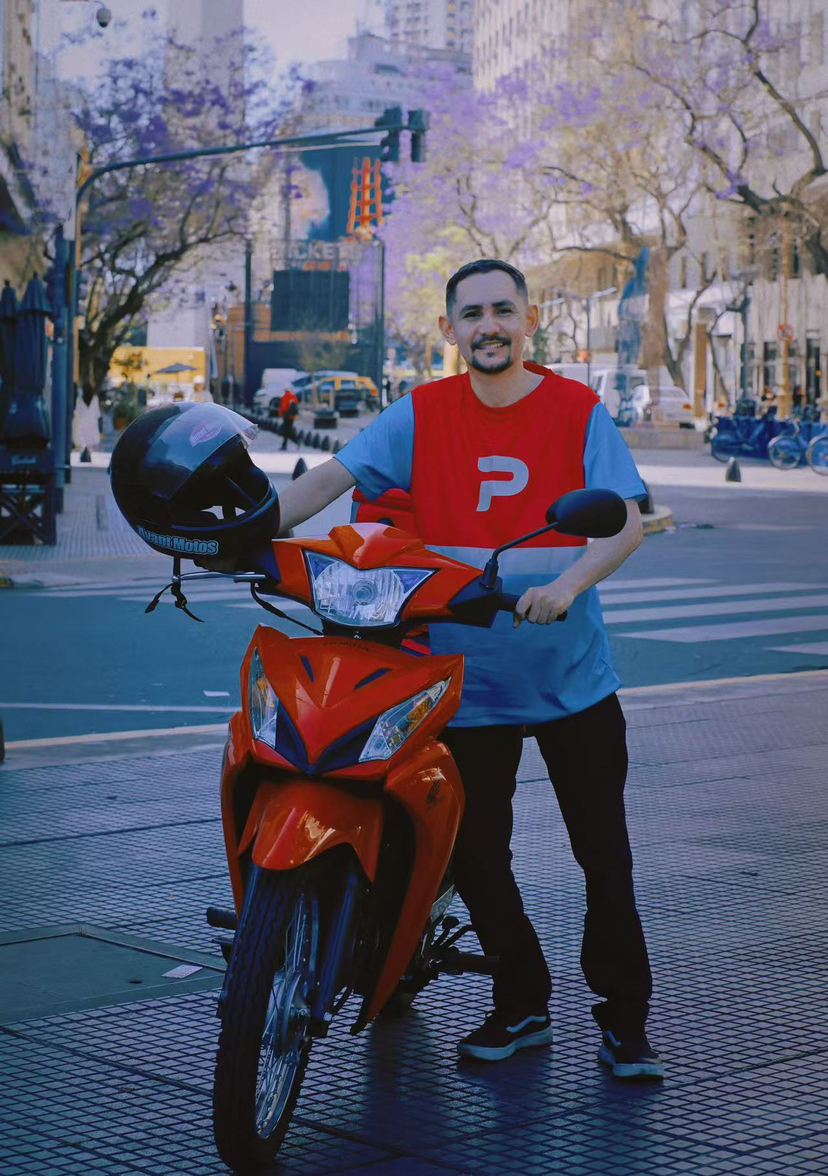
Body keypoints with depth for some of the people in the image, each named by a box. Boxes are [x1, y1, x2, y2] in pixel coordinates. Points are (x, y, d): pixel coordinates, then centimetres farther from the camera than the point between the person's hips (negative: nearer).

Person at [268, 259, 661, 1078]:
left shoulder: (579, 412, -3)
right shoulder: (421, 416, 1)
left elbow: (625, 522, -12)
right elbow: (332, 478, -7)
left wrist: (566, 586, -31)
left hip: (573, 679, -1)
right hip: (466, 681, 2)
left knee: (604, 855, 3)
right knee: (475, 856, 7)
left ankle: (623, 1019, 15)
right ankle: (521, 1006, 25)